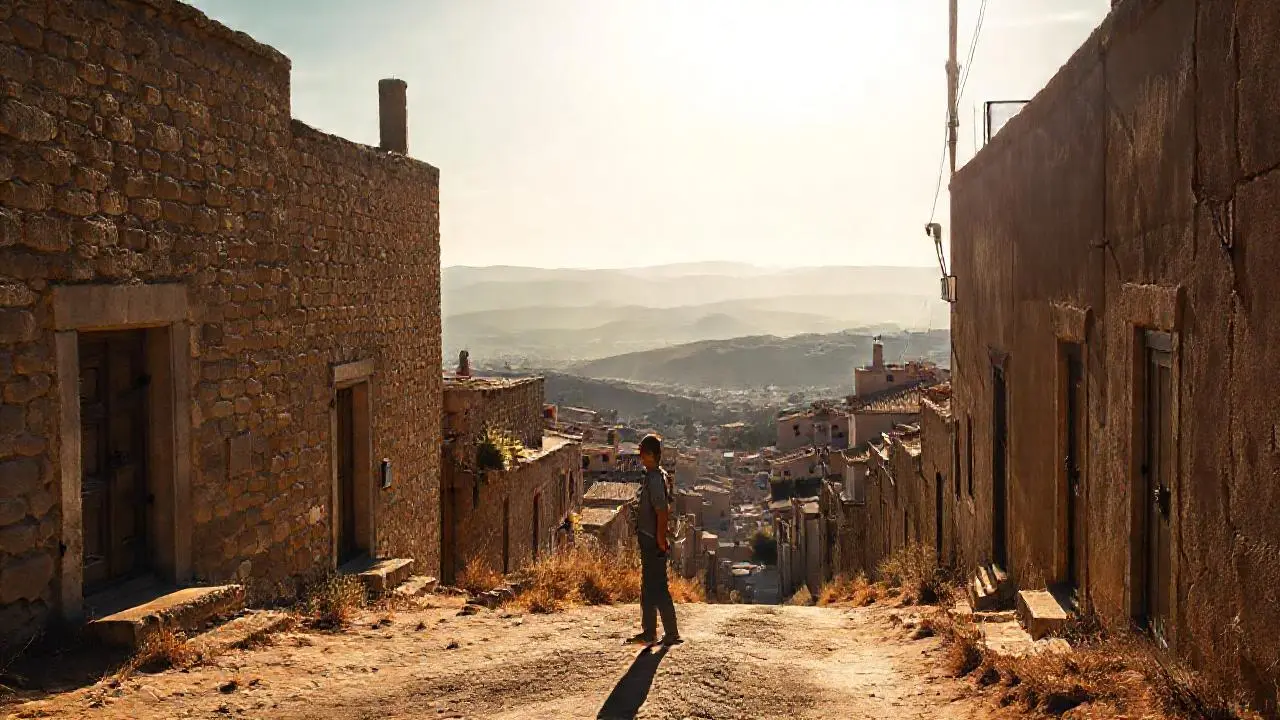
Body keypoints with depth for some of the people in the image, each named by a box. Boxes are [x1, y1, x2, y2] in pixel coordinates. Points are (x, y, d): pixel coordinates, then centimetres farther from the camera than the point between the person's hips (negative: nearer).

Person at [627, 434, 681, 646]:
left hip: (653, 543, -10)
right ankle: (649, 633, 25)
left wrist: (661, 541, -21)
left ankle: (672, 634, 3)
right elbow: (665, 510, 19)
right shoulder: (656, 475, 12)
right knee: (648, 588, 16)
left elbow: (662, 512, -24)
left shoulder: (655, 478, -19)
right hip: (649, 541, 10)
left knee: (658, 589, -4)